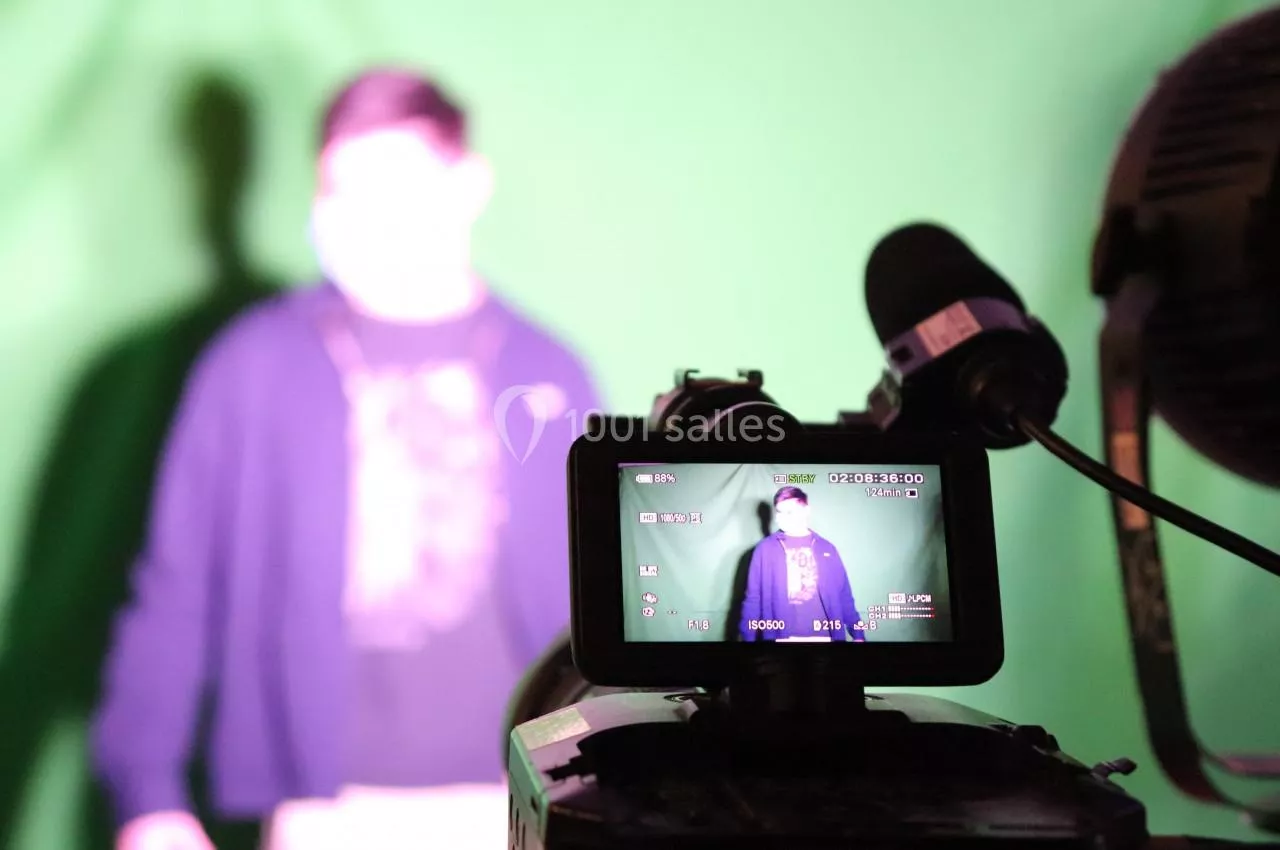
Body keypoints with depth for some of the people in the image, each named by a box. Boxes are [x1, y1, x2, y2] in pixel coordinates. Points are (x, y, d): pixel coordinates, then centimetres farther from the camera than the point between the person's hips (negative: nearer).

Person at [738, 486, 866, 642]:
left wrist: (858, 634, 1)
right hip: (781, 637, -1)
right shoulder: (765, 548, 3)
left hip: (821, 636, 2)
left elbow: (843, 596, 8)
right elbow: (753, 597, 2)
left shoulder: (826, 548, 9)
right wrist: (748, 637, -4)